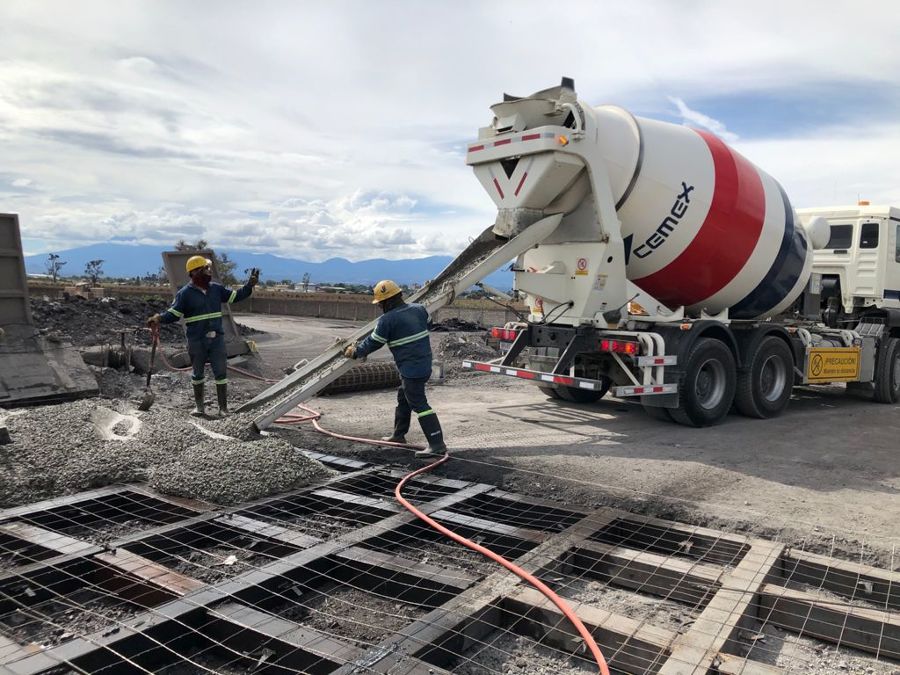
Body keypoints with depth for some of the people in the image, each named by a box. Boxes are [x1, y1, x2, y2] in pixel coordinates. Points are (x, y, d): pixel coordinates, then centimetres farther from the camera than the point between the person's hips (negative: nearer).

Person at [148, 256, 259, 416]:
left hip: (217, 338, 3)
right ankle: (199, 405, 29)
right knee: (198, 373, 13)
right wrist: (160, 318, -29)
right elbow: (173, 313, -10)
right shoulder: (185, 293, -8)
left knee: (221, 372, 2)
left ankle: (223, 407, 11)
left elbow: (235, 296, 11)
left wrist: (250, 285, 1)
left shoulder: (216, 288, 5)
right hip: (196, 341, -3)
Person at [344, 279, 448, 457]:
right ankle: (398, 435, 35)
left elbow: (373, 343, -4)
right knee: (403, 398, 23)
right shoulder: (418, 309, 6)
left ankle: (437, 444, -7)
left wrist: (355, 351, 14)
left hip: (411, 369, -9)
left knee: (419, 404, -5)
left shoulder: (387, 320, -14)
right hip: (425, 364, 9)